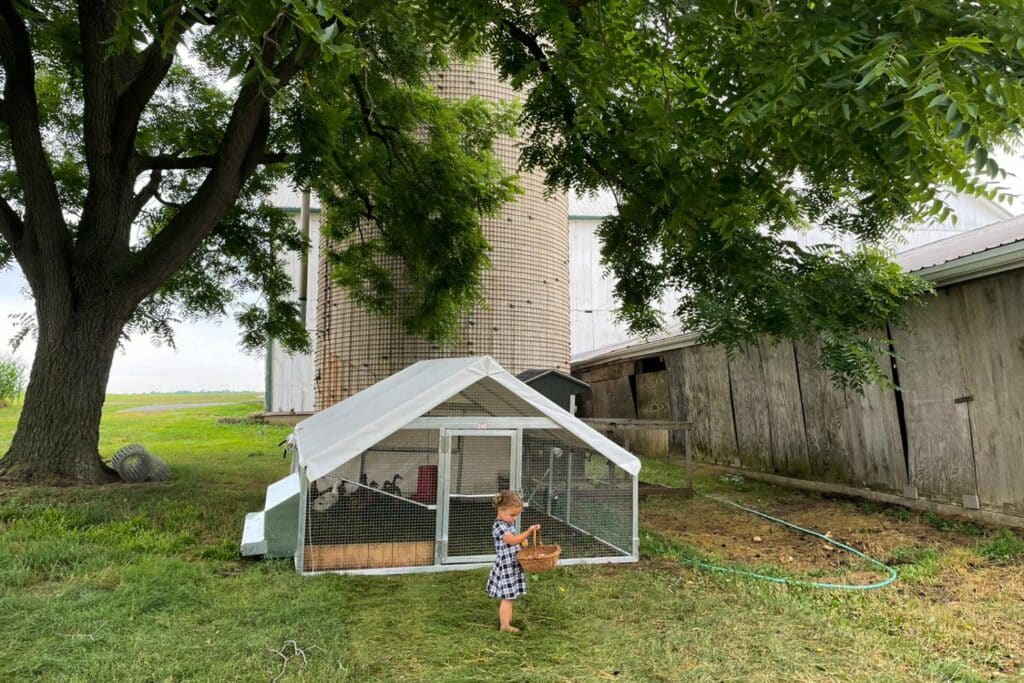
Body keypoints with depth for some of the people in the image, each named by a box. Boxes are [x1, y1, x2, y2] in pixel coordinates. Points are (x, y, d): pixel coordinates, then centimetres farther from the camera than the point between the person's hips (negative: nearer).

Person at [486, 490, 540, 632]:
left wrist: (522, 540, 7)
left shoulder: (510, 523, 10)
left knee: (509, 597, 15)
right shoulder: (499, 526, -19)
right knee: (507, 597, -3)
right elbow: (512, 540, -29)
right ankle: (505, 625, 5)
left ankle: (507, 620, 24)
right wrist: (529, 531, -32)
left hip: (513, 566, 9)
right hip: (506, 567, -9)